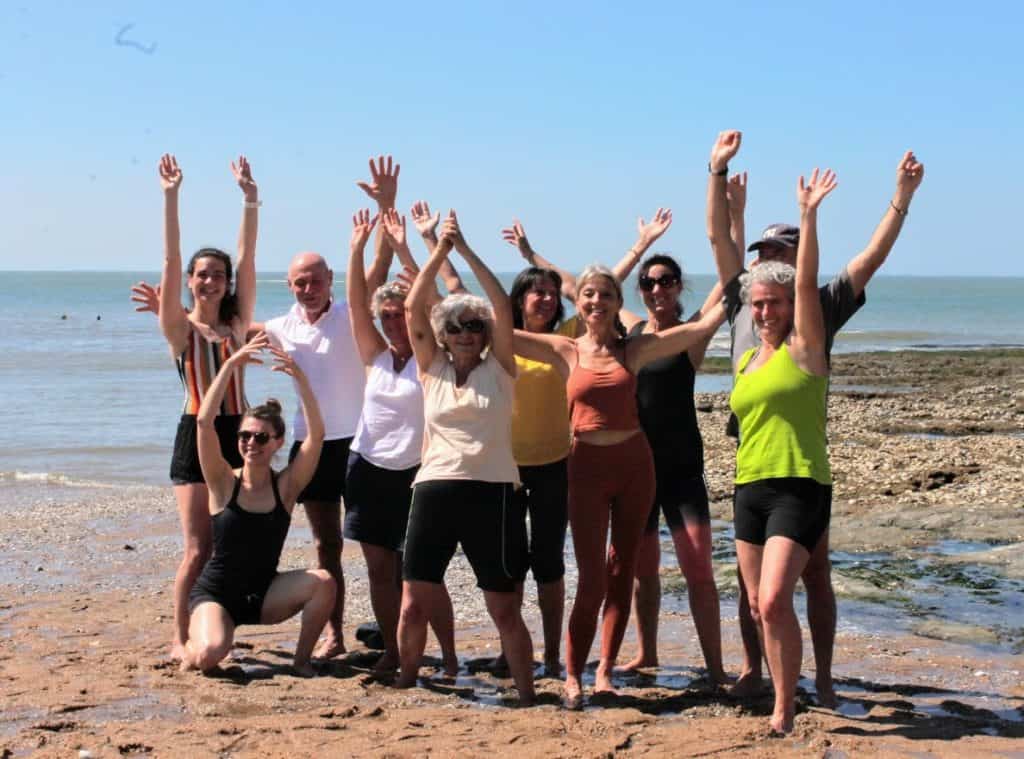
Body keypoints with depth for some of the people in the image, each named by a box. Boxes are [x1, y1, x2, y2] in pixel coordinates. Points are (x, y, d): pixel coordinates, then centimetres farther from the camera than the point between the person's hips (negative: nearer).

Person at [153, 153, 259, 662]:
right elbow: (170, 262, -9)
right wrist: (170, 198, -16)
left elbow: (247, 259, 1)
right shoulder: (179, 327, -1)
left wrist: (250, 199, -6)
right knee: (198, 549, -6)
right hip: (195, 435, -4)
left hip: (238, 434, 4)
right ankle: (180, 639, 7)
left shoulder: (238, 322, 9)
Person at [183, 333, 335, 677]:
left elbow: (316, 434, -17)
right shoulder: (224, 482, -7)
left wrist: (299, 377, -24)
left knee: (323, 582, -25)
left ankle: (301, 660, -3)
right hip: (215, 593, -2)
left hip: (264, 595, 2)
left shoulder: (286, 486, -4)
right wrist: (231, 365, -25)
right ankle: (193, 649, 9)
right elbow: (204, 421, -21)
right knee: (210, 654, -30)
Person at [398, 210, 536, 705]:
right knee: (414, 605, 3)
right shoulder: (432, 368, 10)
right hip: (435, 489, 2)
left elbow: (503, 308, -5)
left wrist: (466, 251, -7)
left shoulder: (499, 369, 5)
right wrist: (440, 250, -7)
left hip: (493, 491, -2)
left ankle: (526, 696, 14)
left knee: (505, 610, 3)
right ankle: (405, 685, 22)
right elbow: (413, 307, 1)